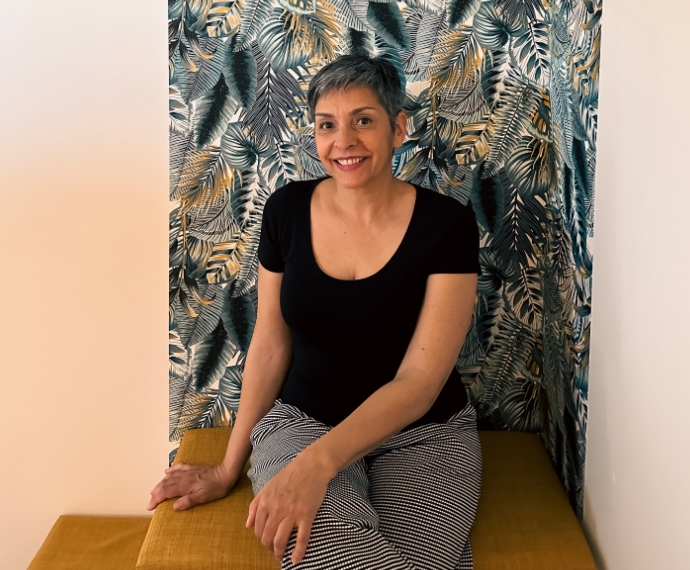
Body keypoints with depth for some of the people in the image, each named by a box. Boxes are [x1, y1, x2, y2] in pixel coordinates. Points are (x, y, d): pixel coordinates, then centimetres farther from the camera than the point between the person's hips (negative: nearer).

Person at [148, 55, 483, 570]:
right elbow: (270, 344, 6)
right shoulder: (288, 209, -2)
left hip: (423, 433, 0)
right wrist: (230, 468, 6)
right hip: (303, 420, 1)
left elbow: (420, 381, -17)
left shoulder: (446, 224, -11)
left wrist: (316, 463, -30)